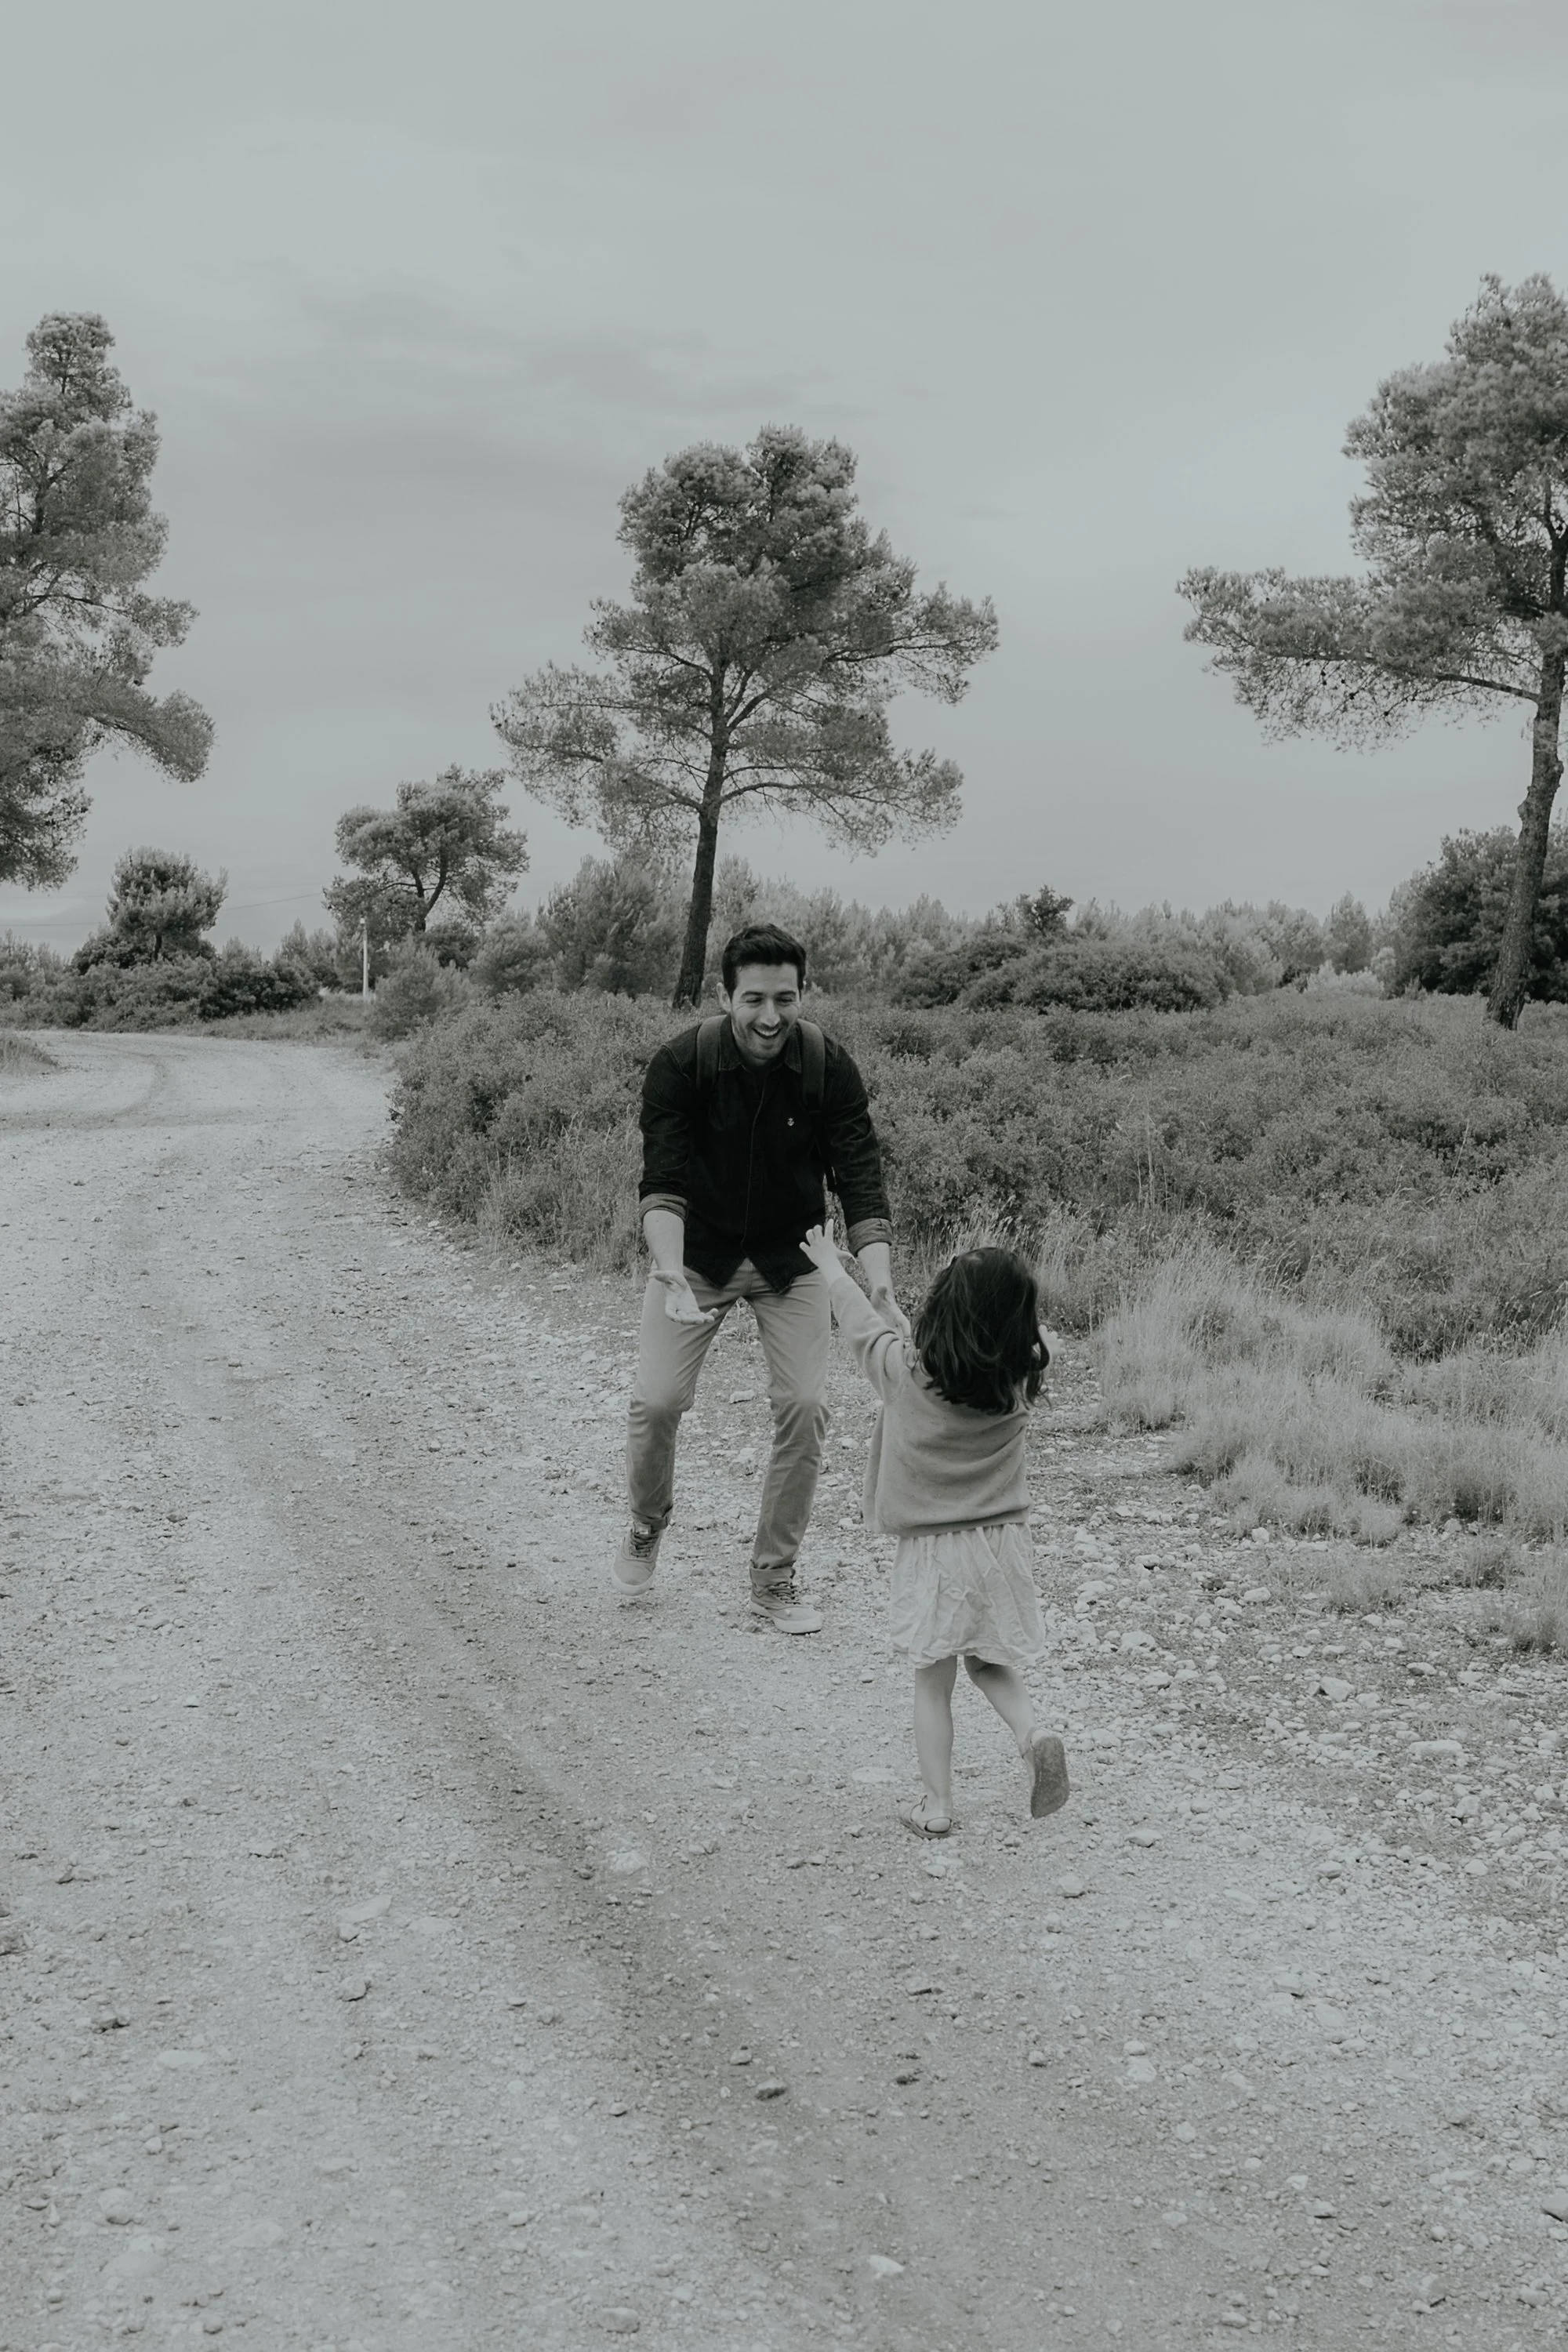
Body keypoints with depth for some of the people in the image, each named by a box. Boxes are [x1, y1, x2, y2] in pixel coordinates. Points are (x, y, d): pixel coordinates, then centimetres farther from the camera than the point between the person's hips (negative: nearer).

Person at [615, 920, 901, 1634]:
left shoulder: (829, 1068, -19)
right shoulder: (680, 1064, -22)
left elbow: (861, 1187, -21)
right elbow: (662, 1185, -26)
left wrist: (878, 1287, -37)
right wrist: (671, 1276, -43)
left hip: (790, 1259, 1)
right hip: (696, 1252, -1)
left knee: (803, 1405, -10)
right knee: (656, 1400, -10)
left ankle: (774, 1580, 7)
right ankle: (647, 1522, 23)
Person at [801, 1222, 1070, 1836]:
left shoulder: (907, 1372, -15)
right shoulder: (1021, 1377, -10)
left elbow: (862, 1323, 3)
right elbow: (1037, 1338, 14)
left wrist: (830, 1265, 19)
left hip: (932, 1552, -2)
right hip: (1003, 1544, 2)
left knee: (933, 1682, 10)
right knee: (991, 1664, 20)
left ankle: (936, 1804, 12)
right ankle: (1032, 1733, -4)